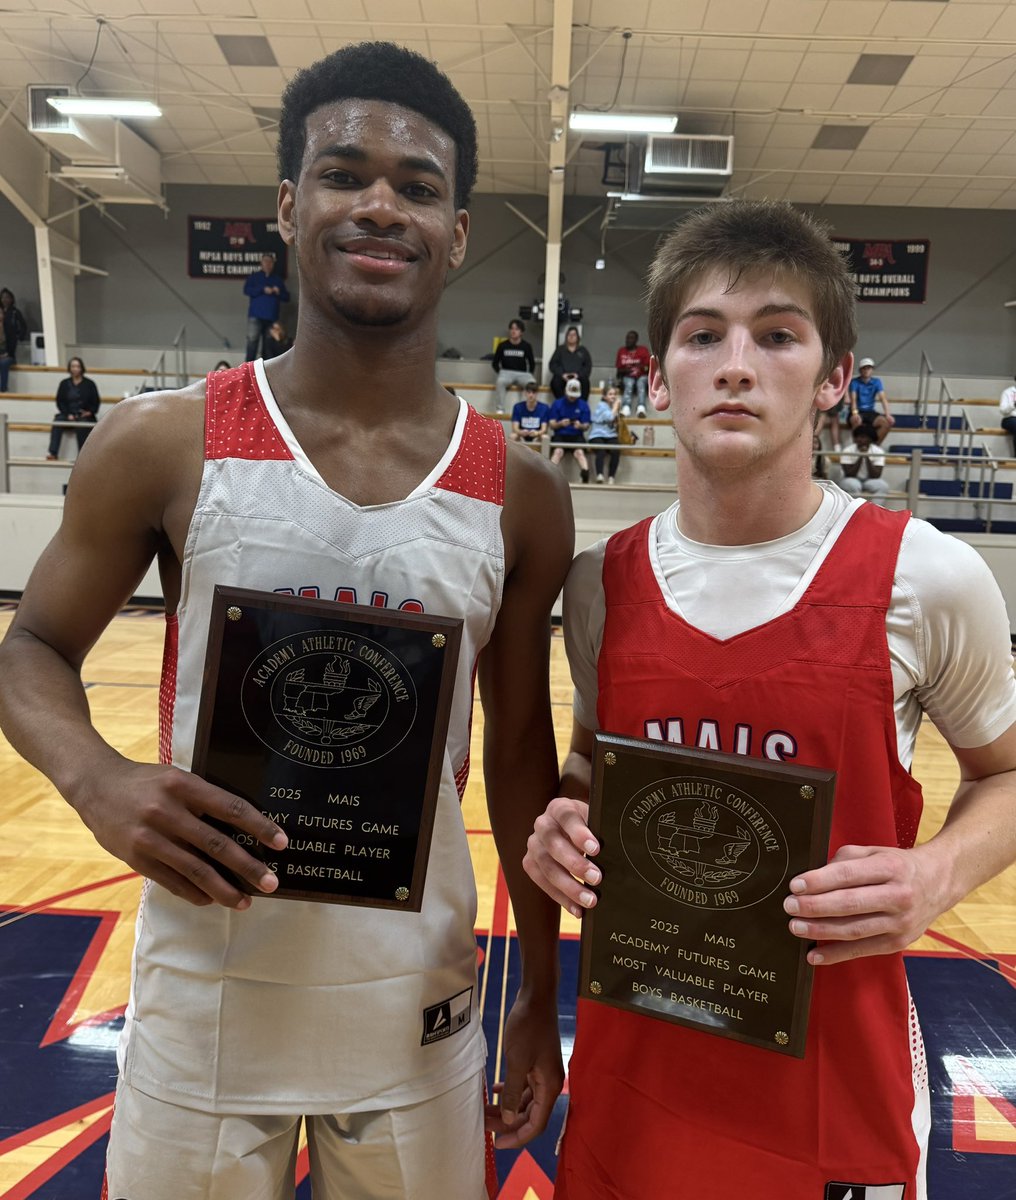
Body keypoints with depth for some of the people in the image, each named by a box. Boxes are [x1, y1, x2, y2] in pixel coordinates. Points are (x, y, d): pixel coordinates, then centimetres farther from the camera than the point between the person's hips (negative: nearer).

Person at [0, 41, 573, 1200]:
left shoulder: (520, 494, -6)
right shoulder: (162, 442, -10)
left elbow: (520, 750, 2)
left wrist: (543, 994, 7)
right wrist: (98, 779, -21)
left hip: (420, 1013, 2)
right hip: (203, 1005, 0)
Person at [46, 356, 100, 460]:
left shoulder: (89, 384, 7)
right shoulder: (64, 383, 13)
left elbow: (96, 401, 8)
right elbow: (60, 401, 9)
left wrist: (90, 411, -11)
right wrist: (68, 414, -7)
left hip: (85, 416, -2)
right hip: (68, 414, 3)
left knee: (81, 425, -36)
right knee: (57, 421, -28)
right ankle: (53, 453, -33)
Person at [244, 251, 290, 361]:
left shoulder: (278, 279, 16)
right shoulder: (254, 276, 12)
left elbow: (286, 298, 13)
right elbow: (246, 290, -3)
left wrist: (279, 292, -8)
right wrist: (263, 290, -12)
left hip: (272, 317, 2)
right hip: (256, 315, -2)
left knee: (268, 344, 2)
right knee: (252, 340, -13)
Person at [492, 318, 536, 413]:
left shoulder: (526, 346, 5)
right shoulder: (502, 345, 5)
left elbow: (532, 363, 15)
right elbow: (495, 363, 13)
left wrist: (530, 374, 3)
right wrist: (500, 372, 0)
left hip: (522, 374, 0)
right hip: (506, 372, 0)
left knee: (532, 383, -34)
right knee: (500, 381, -37)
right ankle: (500, 409, -30)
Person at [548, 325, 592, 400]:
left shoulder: (583, 351, 20)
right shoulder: (560, 350, 18)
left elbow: (588, 366, 9)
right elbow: (553, 364, 7)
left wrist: (579, 375, -10)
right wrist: (562, 374, -11)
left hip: (578, 377, 0)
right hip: (562, 377, 0)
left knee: (585, 382, -33)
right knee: (556, 381, -34)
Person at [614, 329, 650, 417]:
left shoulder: (643, 350, 8)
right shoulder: (622, 351, 12)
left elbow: (649, 367, 3)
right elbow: (618, 369, 11)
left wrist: (643, 367, -19)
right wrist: (625, 370, -11)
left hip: (641, 376, 0)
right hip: (627, 377, 1)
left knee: (641, 382, -36)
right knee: (629, 384, -35)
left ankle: (641, 408, -58)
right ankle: (626, 408, -59)